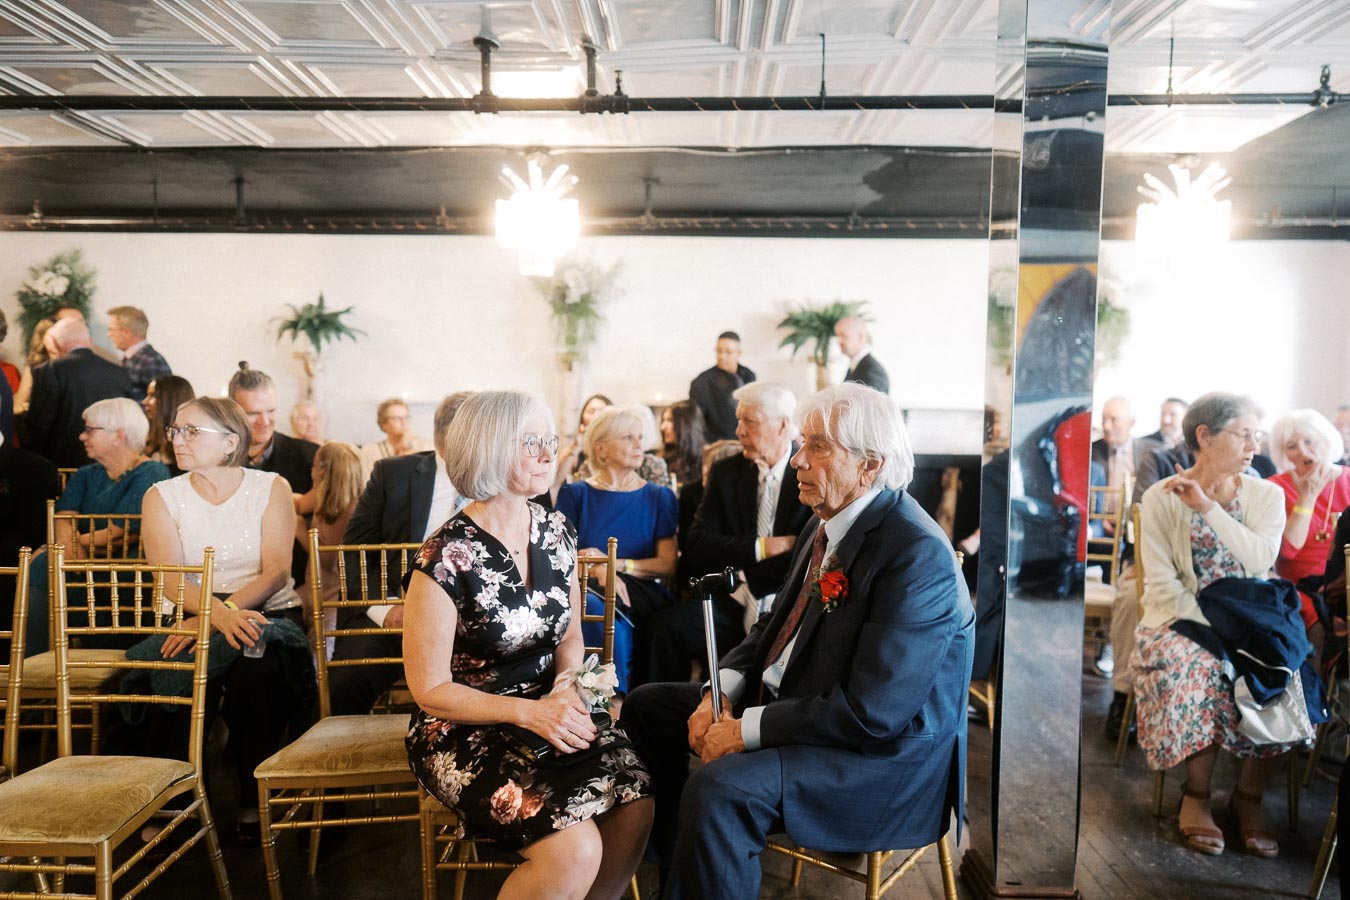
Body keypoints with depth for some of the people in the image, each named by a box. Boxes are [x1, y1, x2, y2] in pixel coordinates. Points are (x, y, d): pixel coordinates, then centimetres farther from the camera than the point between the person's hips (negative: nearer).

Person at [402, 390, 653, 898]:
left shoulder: (557, 533, 3)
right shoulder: (448, 557, -15)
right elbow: (430, 689, -11)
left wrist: (566, 685, -8)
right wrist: (529, 712, -22)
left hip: (546, 713, 6)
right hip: (464, 729, -5)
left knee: (636, 805, -21)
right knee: (575, 848, -26)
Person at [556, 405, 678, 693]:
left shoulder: (659, 497, 14)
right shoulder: (575, 495, 12)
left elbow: (668, 565, 4)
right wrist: (597, 570, -21)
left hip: (642, 596, 0)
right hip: (588, 592, 0)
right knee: (600, 610, -36)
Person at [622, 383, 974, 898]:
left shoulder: (917, 554, -24)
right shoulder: (826, 523, 4)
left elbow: (871, 712, -27)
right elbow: (776, 624, 13)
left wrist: (748, 730, -22)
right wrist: (723, 692, -4)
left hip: (885, 752, -9)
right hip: (788, 701, 10)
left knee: (719, 789, -33)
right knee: (646, 706, 11)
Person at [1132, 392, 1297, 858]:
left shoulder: (1266, 495, 6)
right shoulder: (1162, 497, -2)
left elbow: (1261, 559, -13)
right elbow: (1162, 583, -7)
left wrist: (1208, 506, -19)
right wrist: (1211, 627, -18)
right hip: (1183, 622, -2)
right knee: (1198, 671, -32)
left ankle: (1249, 796, -1)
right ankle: (1197, 793, -7)